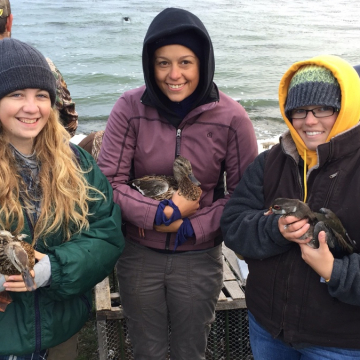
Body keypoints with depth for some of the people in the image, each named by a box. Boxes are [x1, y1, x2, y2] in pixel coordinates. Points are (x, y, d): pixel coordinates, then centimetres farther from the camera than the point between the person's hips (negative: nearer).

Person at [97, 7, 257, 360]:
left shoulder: (230, 116, -13)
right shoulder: (130, 108, -13)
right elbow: (108, 181, -11)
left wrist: (192, 227, -15)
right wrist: (160, 214, -22)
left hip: (200, 258, 0)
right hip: (138, 254, 1)